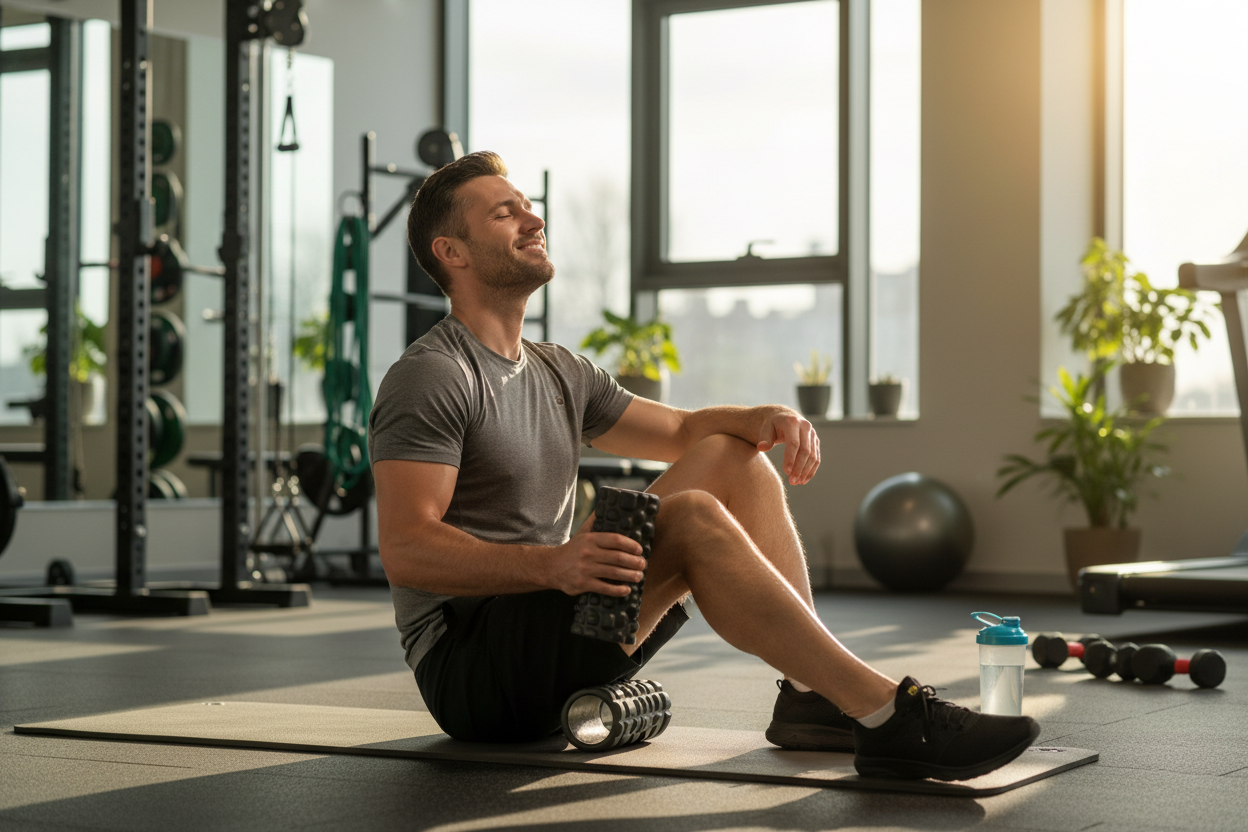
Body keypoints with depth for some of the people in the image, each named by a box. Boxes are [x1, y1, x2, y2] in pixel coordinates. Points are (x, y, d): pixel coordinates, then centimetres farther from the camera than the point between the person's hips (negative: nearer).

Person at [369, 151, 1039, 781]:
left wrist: (764, 419, -1)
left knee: (732, 458, 4)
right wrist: (550, 564, -36)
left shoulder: (558, 374, 17)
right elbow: (405, 552, -21)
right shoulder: (431, 379, -11)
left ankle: (812, 696, -5)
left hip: (550, 633, 9)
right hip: (468, 668, -9)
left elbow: (681, 430, 22)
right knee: (694, 519, -27)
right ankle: (892, 718, -29)